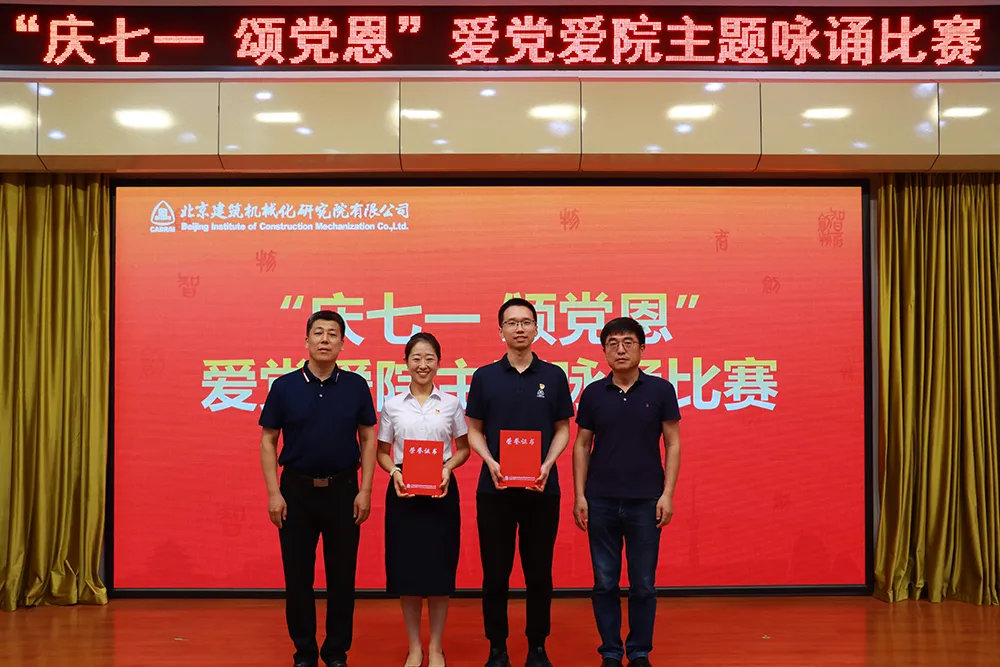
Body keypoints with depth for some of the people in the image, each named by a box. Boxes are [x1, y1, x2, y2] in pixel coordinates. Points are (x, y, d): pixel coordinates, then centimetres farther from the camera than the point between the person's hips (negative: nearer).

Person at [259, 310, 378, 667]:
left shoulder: (356, 386, 0)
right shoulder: (284, 386, -2)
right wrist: (273, 493, -6)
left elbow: (368, 439, 3)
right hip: (297, 489, 0)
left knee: (342, 575, 6)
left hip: (342, 489, 0)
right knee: (298, 576, 7)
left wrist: (365, 490, -4)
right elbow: (268, 442, 1)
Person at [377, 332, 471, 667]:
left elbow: (463, 448, 9)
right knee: (406, 567, 3)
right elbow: (382, 452, 8)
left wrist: (448, 468, -10)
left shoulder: (451, 404, 3)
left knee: (439, 566, 3)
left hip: (441, 491, 0)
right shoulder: (392, 405, 3)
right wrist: (394, 471, -11)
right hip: (403, 491, 1)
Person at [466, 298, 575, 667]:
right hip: (494, 488, 0)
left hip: (542, 488, 0)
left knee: (539, 572, 7)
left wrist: (547, 464, -11)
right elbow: (474, 431, 5)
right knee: (495, 572, 5)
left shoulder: (554, 376, 3)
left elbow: (563, 429, 6)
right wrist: (491, 462, -12)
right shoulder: (484, 376, 3)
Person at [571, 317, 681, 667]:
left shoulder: (660, 390, -1)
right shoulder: (593, 393, 2)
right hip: (601, 502, 1)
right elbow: (582, 446, 6)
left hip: (645, 501, -1)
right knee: (605, 583, 7)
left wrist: (667, 494, -7)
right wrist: (579, 496, -1)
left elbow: (673, 444, 0)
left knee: (643, 584, 6)